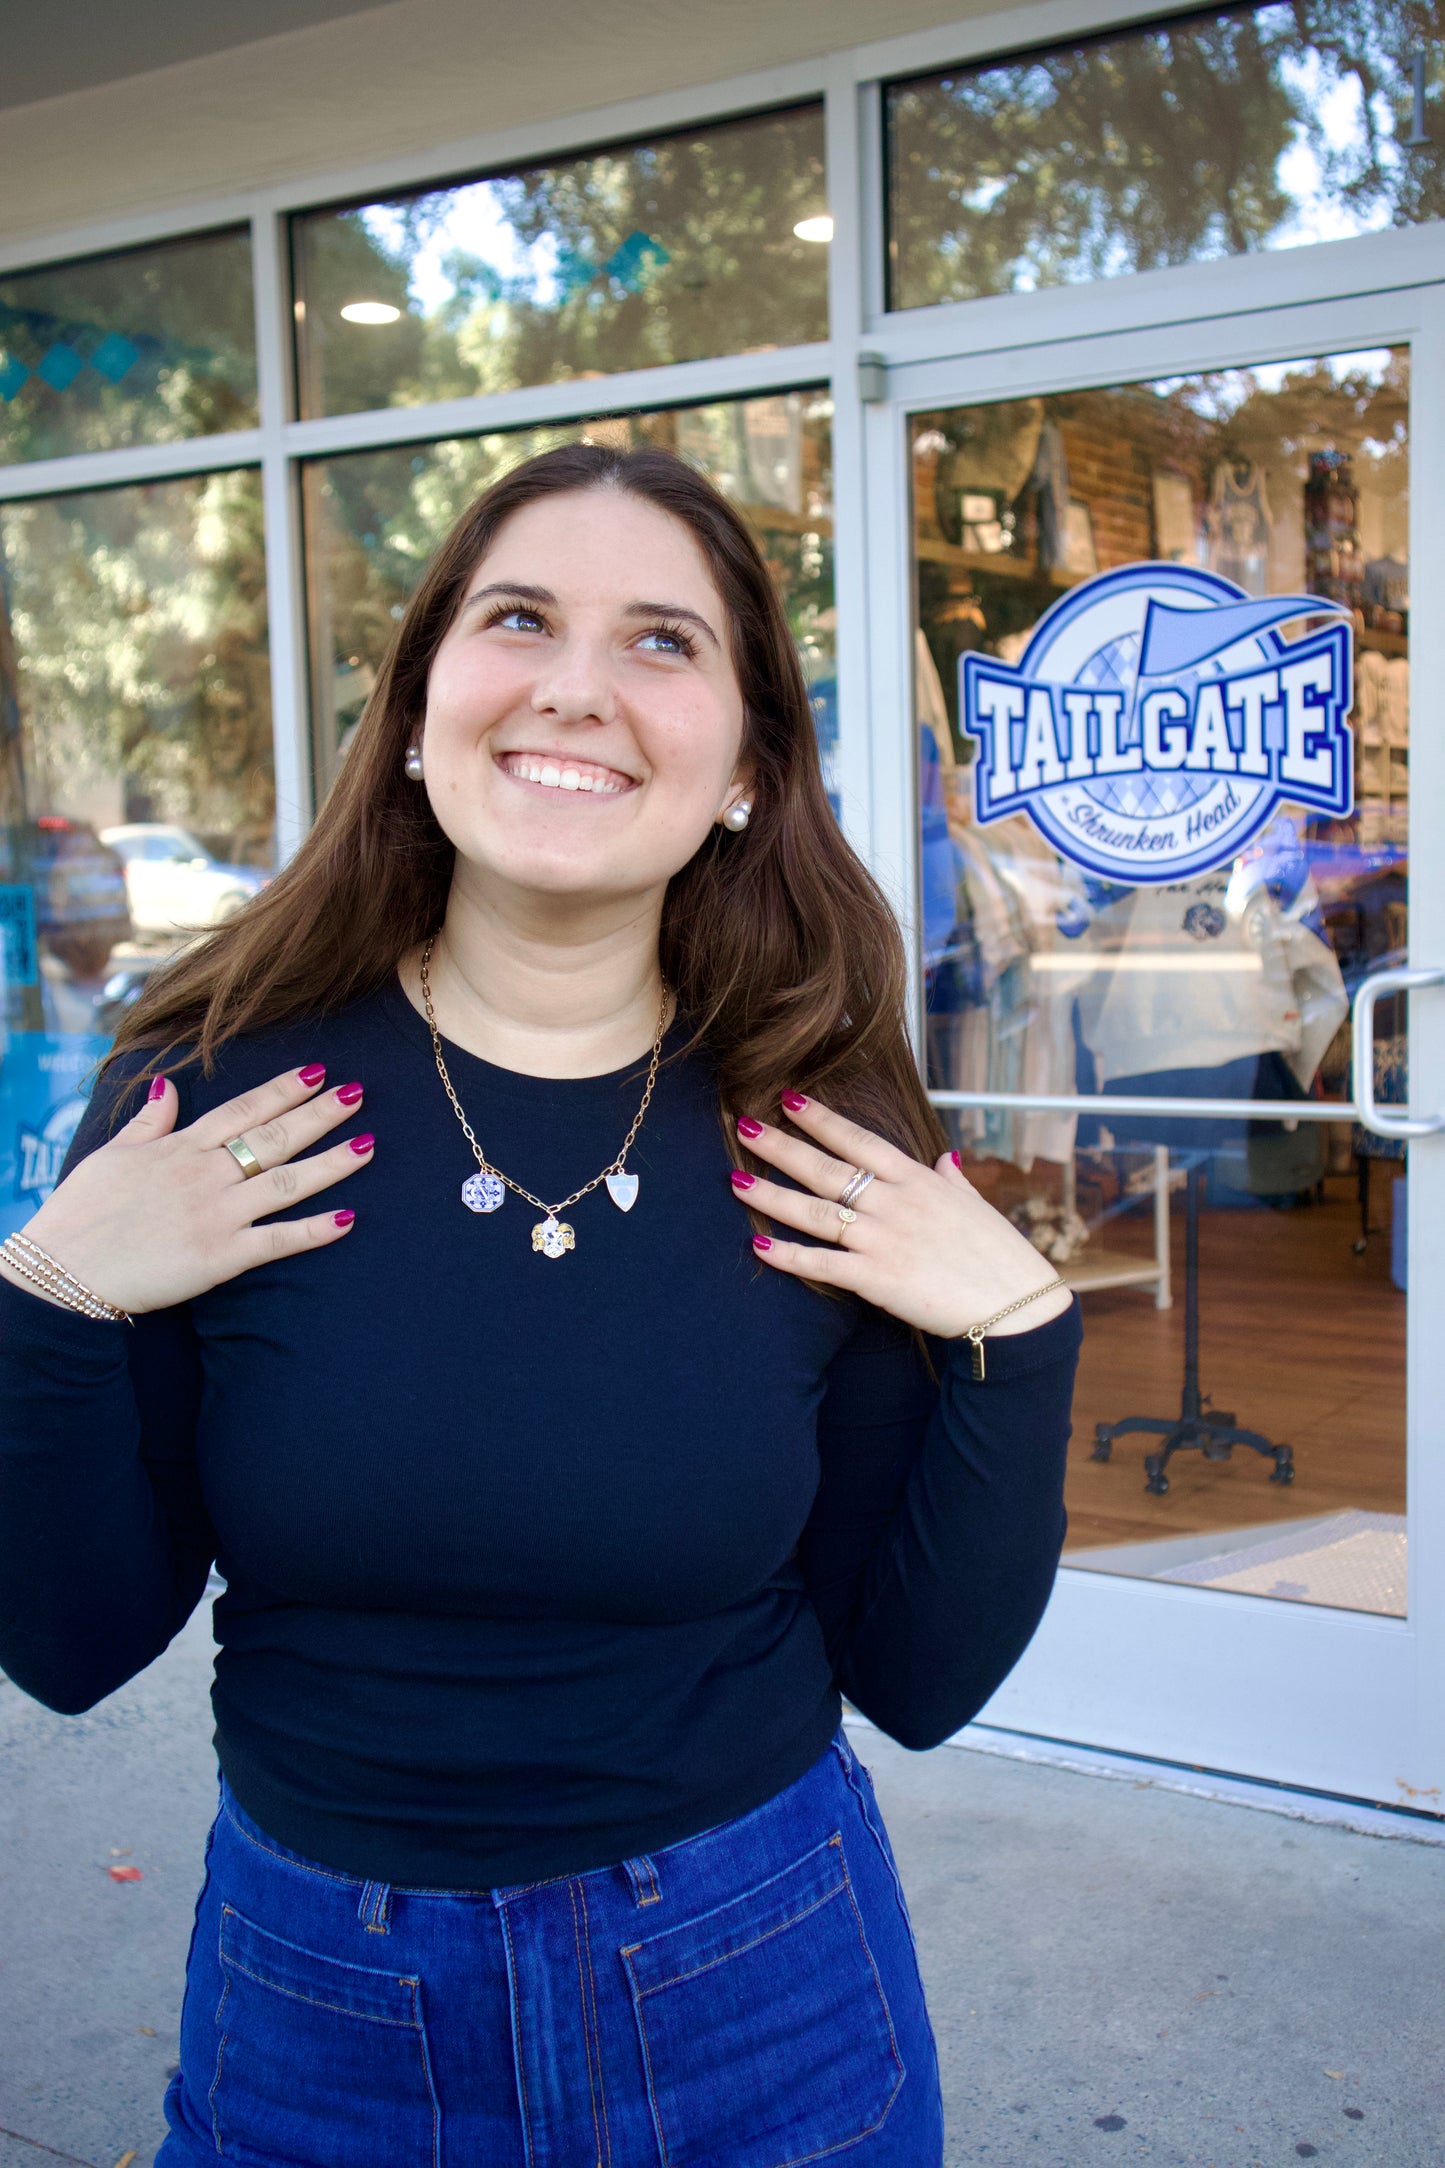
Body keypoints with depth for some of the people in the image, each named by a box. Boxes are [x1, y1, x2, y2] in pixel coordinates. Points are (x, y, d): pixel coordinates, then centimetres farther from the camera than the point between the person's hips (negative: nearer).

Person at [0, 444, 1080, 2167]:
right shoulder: (213, 1089, -12)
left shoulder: (832, 1162, -11)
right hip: (318, 2012, 1)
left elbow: (917, 1680, -5)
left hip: (764, 2008, 0)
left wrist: (1015, 1341, -16)